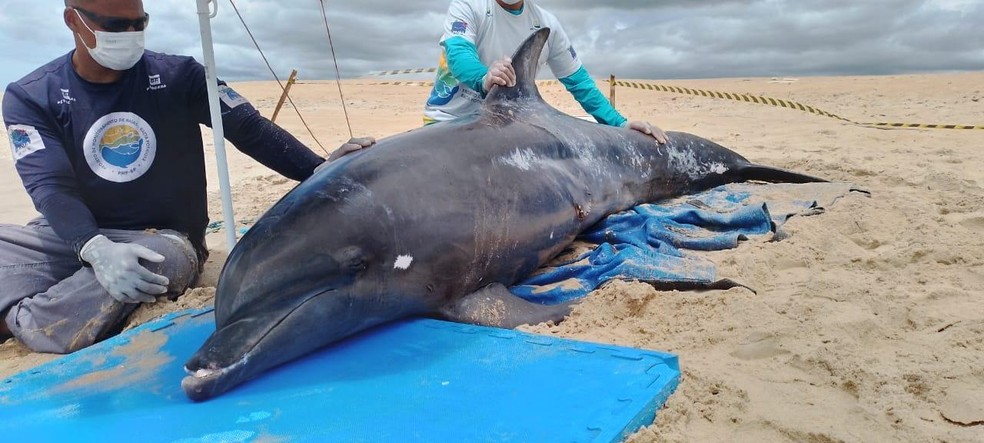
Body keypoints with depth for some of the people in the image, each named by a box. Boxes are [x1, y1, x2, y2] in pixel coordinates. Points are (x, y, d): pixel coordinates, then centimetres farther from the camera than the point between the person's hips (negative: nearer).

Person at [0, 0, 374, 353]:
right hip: (72, 233, 1)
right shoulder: (30, 97, 0)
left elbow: (249, 128, -7)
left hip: (163, 236, 0)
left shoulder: (176, 77, -1)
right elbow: (51, 186, -12)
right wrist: (96, 249, -32)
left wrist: (319, 170, -23)